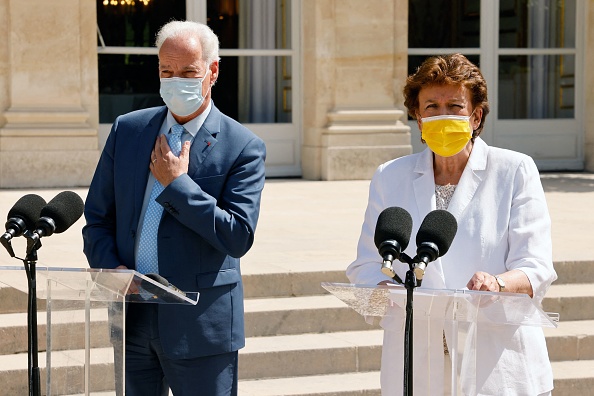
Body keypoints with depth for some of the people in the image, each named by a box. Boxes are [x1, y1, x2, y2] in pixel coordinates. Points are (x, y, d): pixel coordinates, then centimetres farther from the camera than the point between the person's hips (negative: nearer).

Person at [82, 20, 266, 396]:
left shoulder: (243, 147, -6)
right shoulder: (127, 129, 8)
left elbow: (238, 238, -15)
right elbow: (97, 218, 11)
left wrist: (176, 184, -15)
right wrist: (111, 270, -8)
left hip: (200, 323, -4)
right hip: (131, 318, 4)